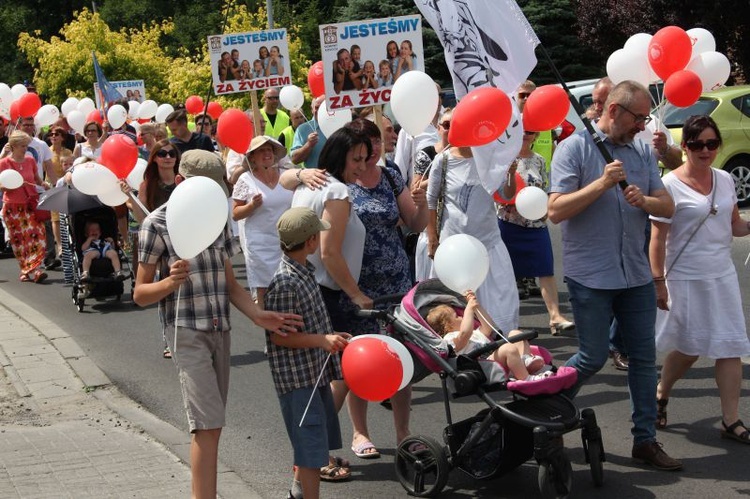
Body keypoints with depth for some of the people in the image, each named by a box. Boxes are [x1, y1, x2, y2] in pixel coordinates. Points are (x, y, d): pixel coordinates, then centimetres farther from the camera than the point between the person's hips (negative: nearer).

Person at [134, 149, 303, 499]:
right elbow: (140, 294, -4)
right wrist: (171, 281, -24)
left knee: (211, 424, 8)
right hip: (187, 332, -6)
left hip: (220, 329, 6)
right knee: (208, 424, -13)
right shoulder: (158, 223, -6)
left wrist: (258, 315, -3)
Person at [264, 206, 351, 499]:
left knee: (310, 442, 23)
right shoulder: (285, 283, -23)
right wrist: (322, 340, -25)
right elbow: (278, 336, -22)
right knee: (311, 446, -5)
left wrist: (331, 337, 20)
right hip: (297, 377, -10)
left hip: (316, 371, 10)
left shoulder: (304, 271, 7)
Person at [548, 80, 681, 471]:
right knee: (594, 357, -1)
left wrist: (644, 200, -16)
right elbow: (556, 210, -16)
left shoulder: (642, 152, 8)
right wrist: (603, 183, -22)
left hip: (636, 274, 6)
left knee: (644, 356, 8)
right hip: (590, 276, -6)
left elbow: (667, 206, 6)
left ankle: (645, 439, 18)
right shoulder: (575, 148, -8)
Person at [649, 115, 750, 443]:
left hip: (722, 276, 5)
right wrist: (658, 282, -14)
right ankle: (661, 395, 33)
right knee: (689, 348, 6)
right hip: (686, 278, -5)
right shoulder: (671, 185, -11)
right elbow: (657, 238, -11)